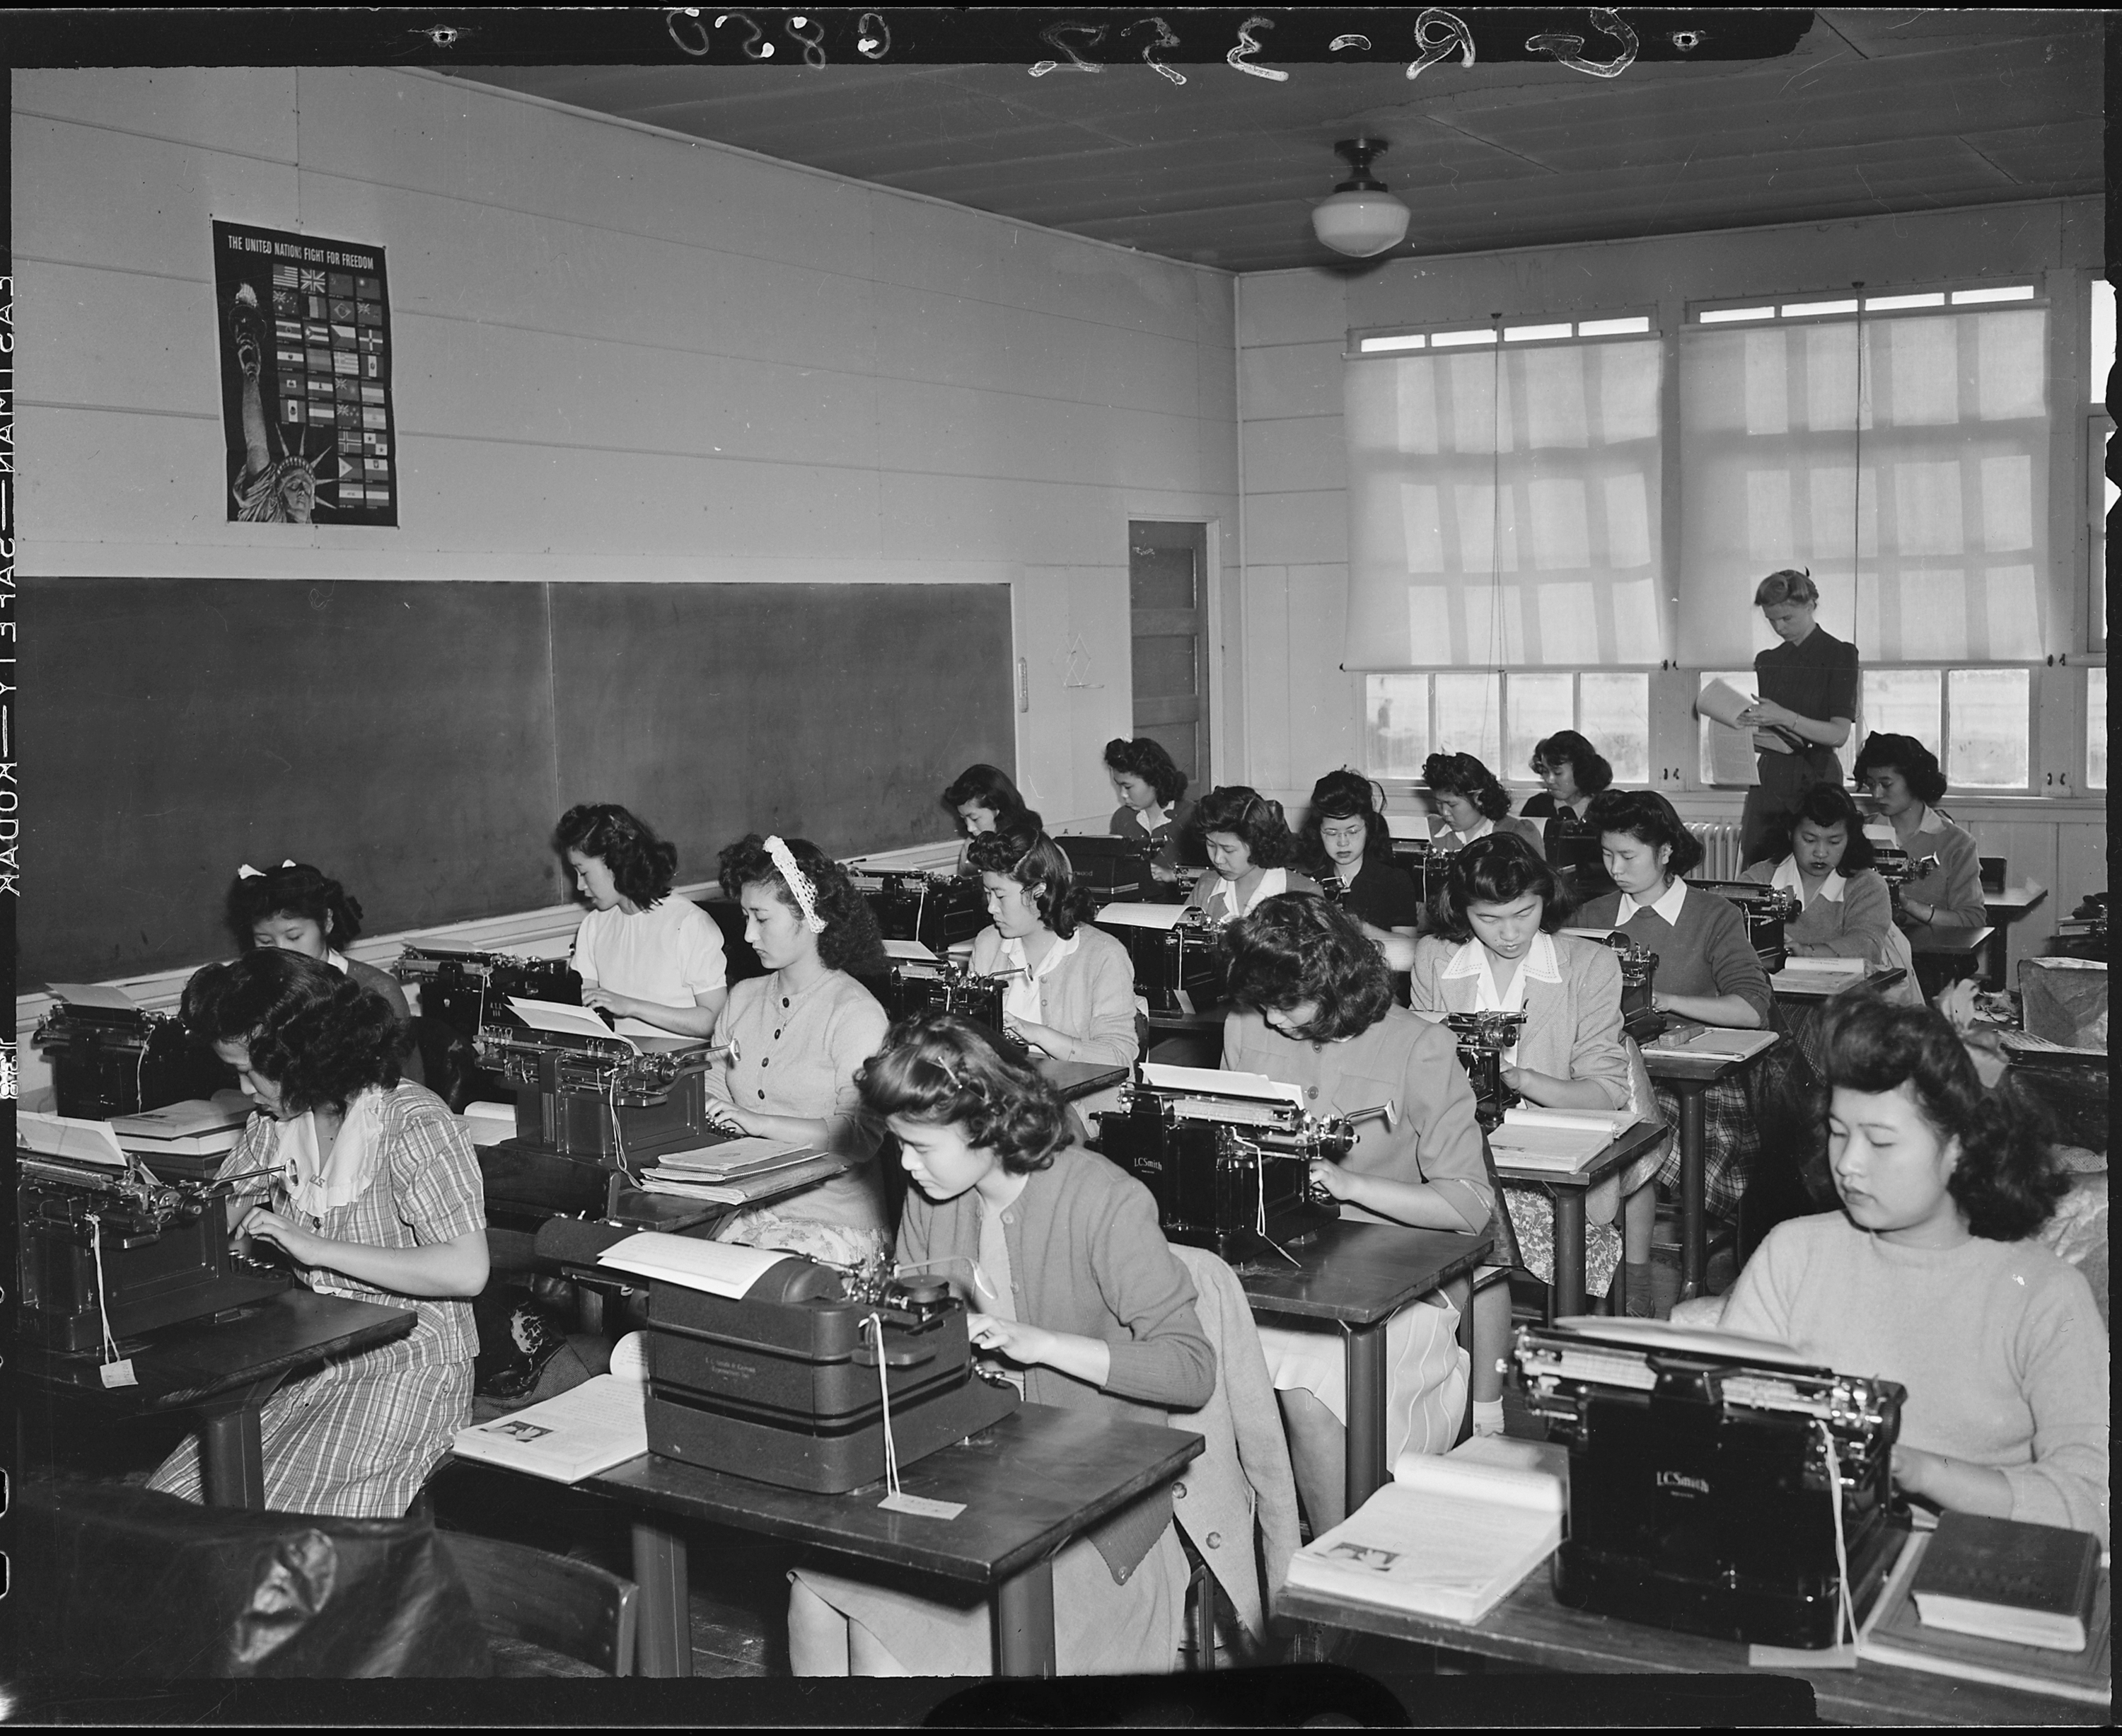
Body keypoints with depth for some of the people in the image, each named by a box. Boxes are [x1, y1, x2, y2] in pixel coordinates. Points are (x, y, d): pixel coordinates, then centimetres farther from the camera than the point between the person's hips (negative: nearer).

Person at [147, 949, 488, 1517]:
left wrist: (317, 1248, -23)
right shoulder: (276, 1122, 6)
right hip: (309, 1364, 7)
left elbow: (466, 1271, -24)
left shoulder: (414, 1125, -17)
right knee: (168, 1501, -8)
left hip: (407, 1371, -7)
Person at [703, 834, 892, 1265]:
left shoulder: (855, 1012, -8)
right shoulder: (744, 996, 14)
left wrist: (758, 1122, -21)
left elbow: (862, 1136, -17)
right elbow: (714, 1091, 14)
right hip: (744, 1205, 6)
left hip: (833, 1218, -6)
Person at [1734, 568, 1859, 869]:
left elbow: (1839, 734, -10)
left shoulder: (1839, 655, -1)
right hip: (1767, 777, 5)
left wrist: (1784, 717, -21)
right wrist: (1748, 726, -5)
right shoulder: (1767, 661, 14)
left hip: (1815, 779, -5)